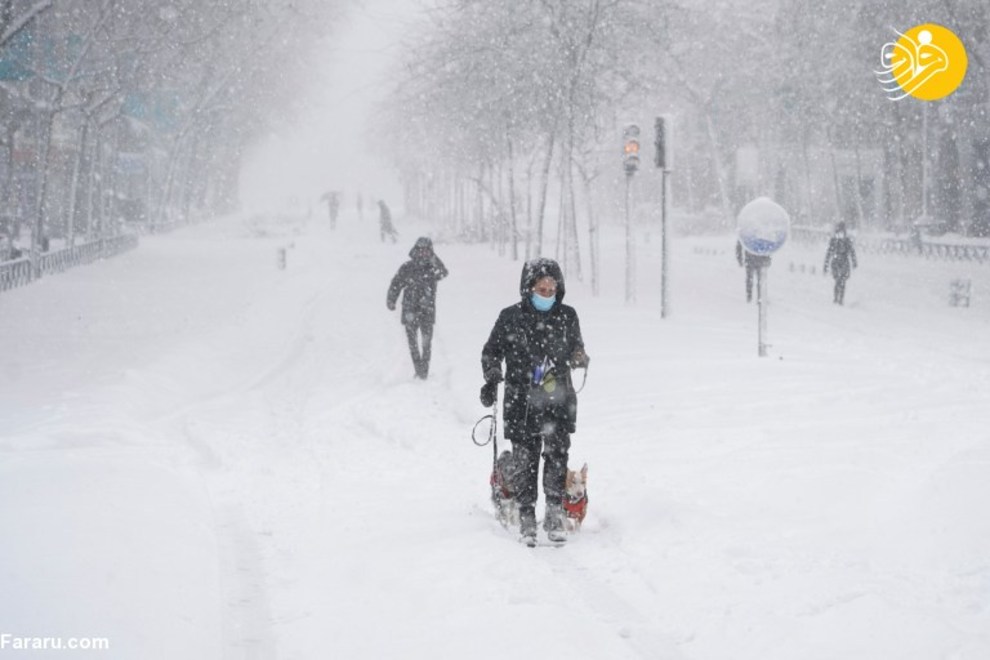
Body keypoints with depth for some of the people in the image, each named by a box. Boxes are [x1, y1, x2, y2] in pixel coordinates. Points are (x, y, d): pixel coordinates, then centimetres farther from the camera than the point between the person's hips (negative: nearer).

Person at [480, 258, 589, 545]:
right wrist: (491, 381, -2)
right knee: (525, 461, 1)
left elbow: (576, 349, 17)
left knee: (557, 456, -10)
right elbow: (491, 352, 11)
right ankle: (527, 519, 10)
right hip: (521, 401, -1)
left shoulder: (567, 316, 5)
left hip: (558, 401, 1)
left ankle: (554, 516, -3)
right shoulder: (511, 317, 0)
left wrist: (579, 357, -6)